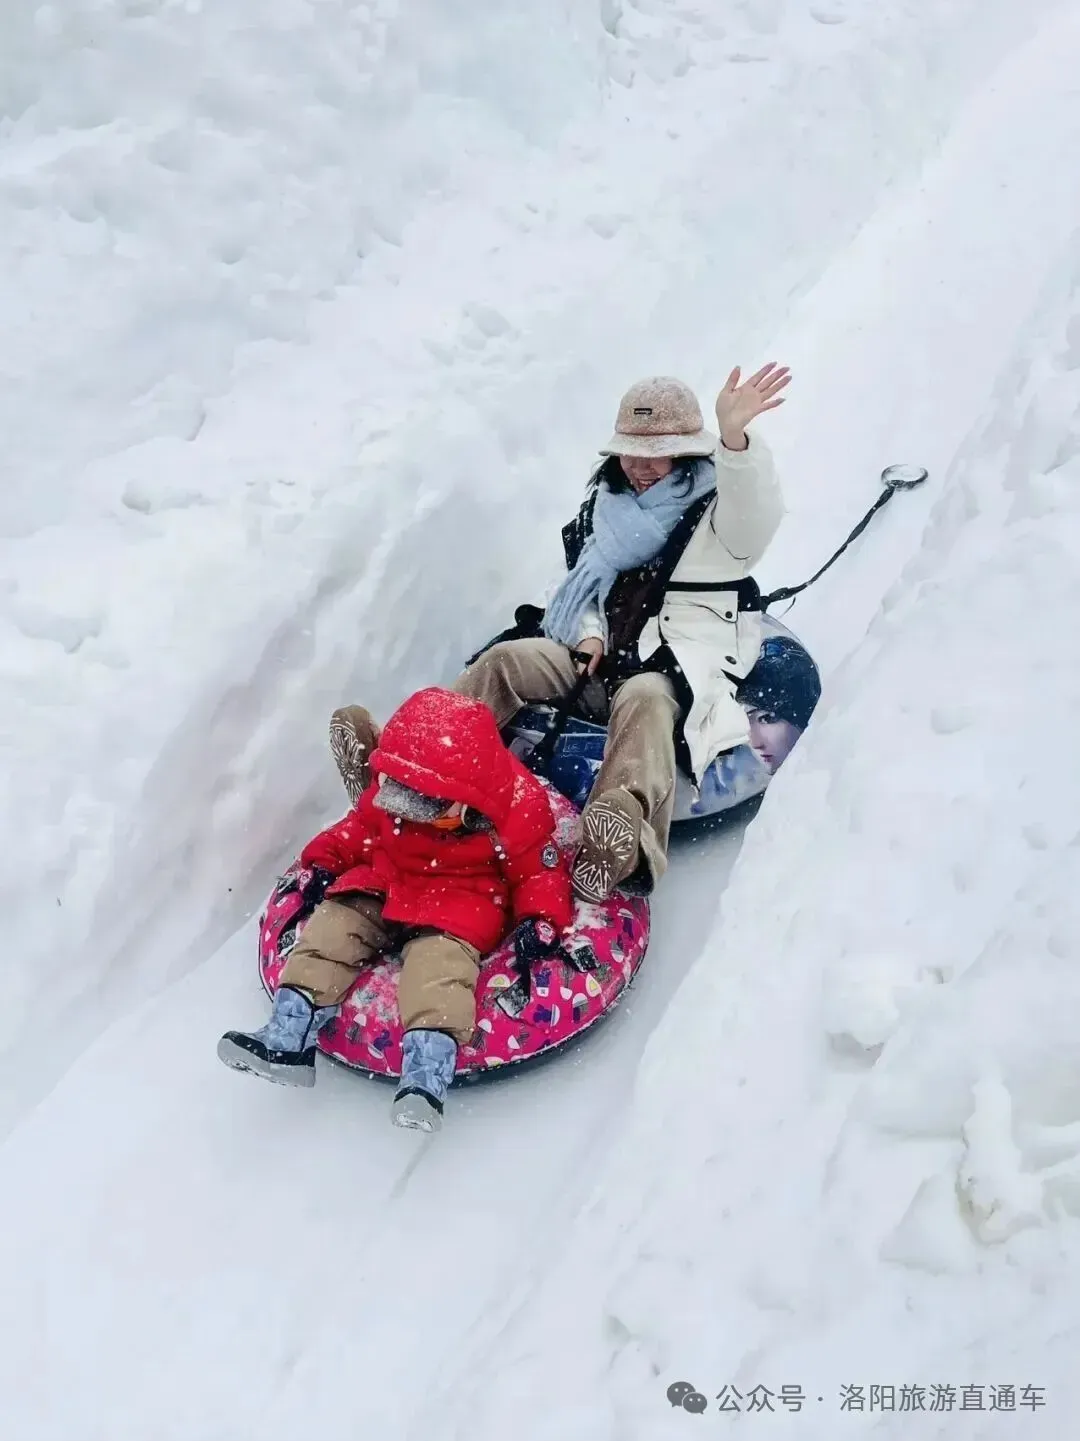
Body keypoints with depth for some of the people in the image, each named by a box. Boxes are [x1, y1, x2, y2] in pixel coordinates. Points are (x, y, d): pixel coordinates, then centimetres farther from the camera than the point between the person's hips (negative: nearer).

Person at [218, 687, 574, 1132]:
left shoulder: (518, 806, -20)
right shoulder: (387, 793, -7)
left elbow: (541, 868, -9)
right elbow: (358, 830, 14)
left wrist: (541, 917, -23)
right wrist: (324, 863, 4)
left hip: (458, 907, -6)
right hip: (382, 891, 6)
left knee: (439, 958, -32)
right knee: (332, 926, -11)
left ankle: (427, 1074, -47)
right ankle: (288, 1039, -13)